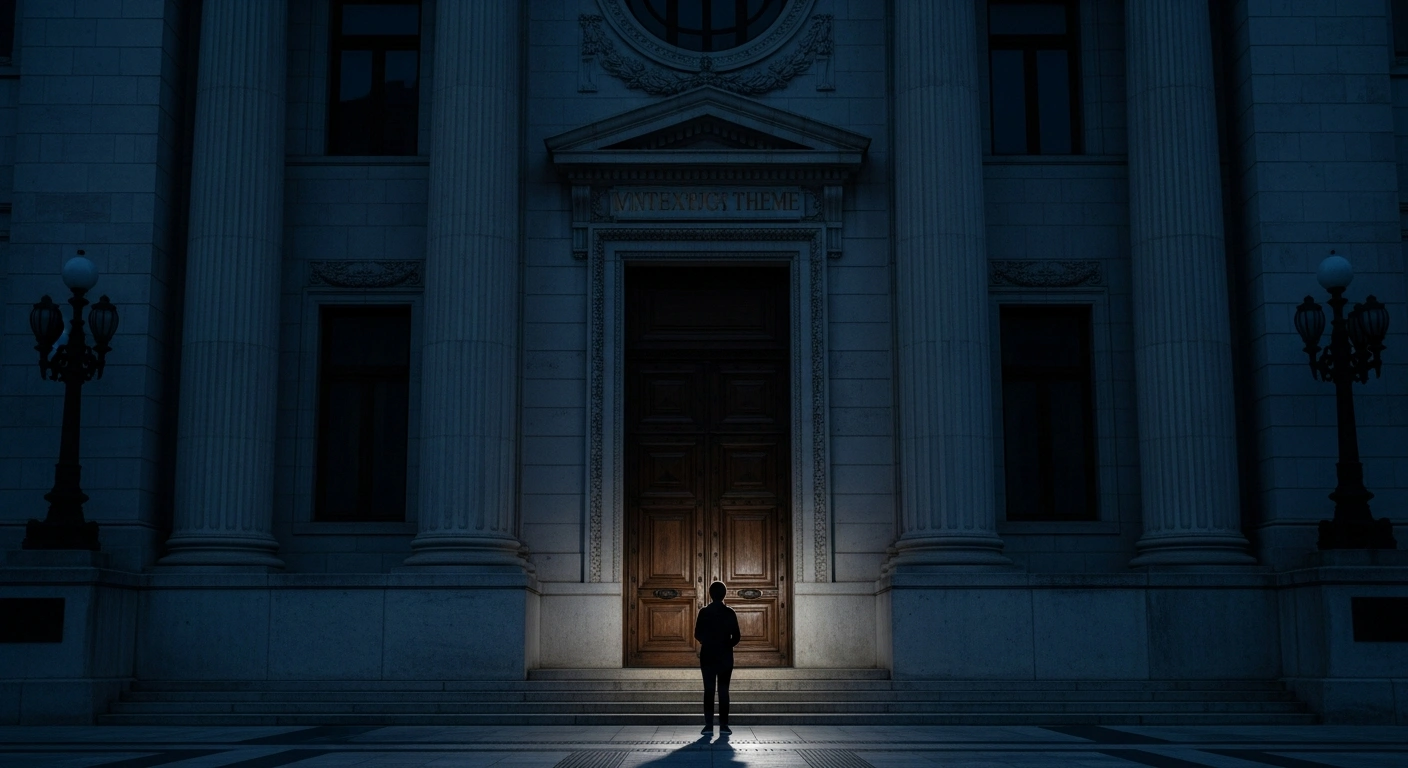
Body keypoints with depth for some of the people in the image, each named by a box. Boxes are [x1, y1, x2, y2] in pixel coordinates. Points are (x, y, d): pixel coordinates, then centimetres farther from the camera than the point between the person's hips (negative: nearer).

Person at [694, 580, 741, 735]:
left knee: (709, 691, 3)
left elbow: (697, 635, -1)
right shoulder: (730, 613, -4)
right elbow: (736, 637, -3)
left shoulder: (703, 612, -5)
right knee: (723, 691, 2)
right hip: (725, 657, 0)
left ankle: (708, 725, -2)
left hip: (707, 657, 0)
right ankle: (723, 725, -2)